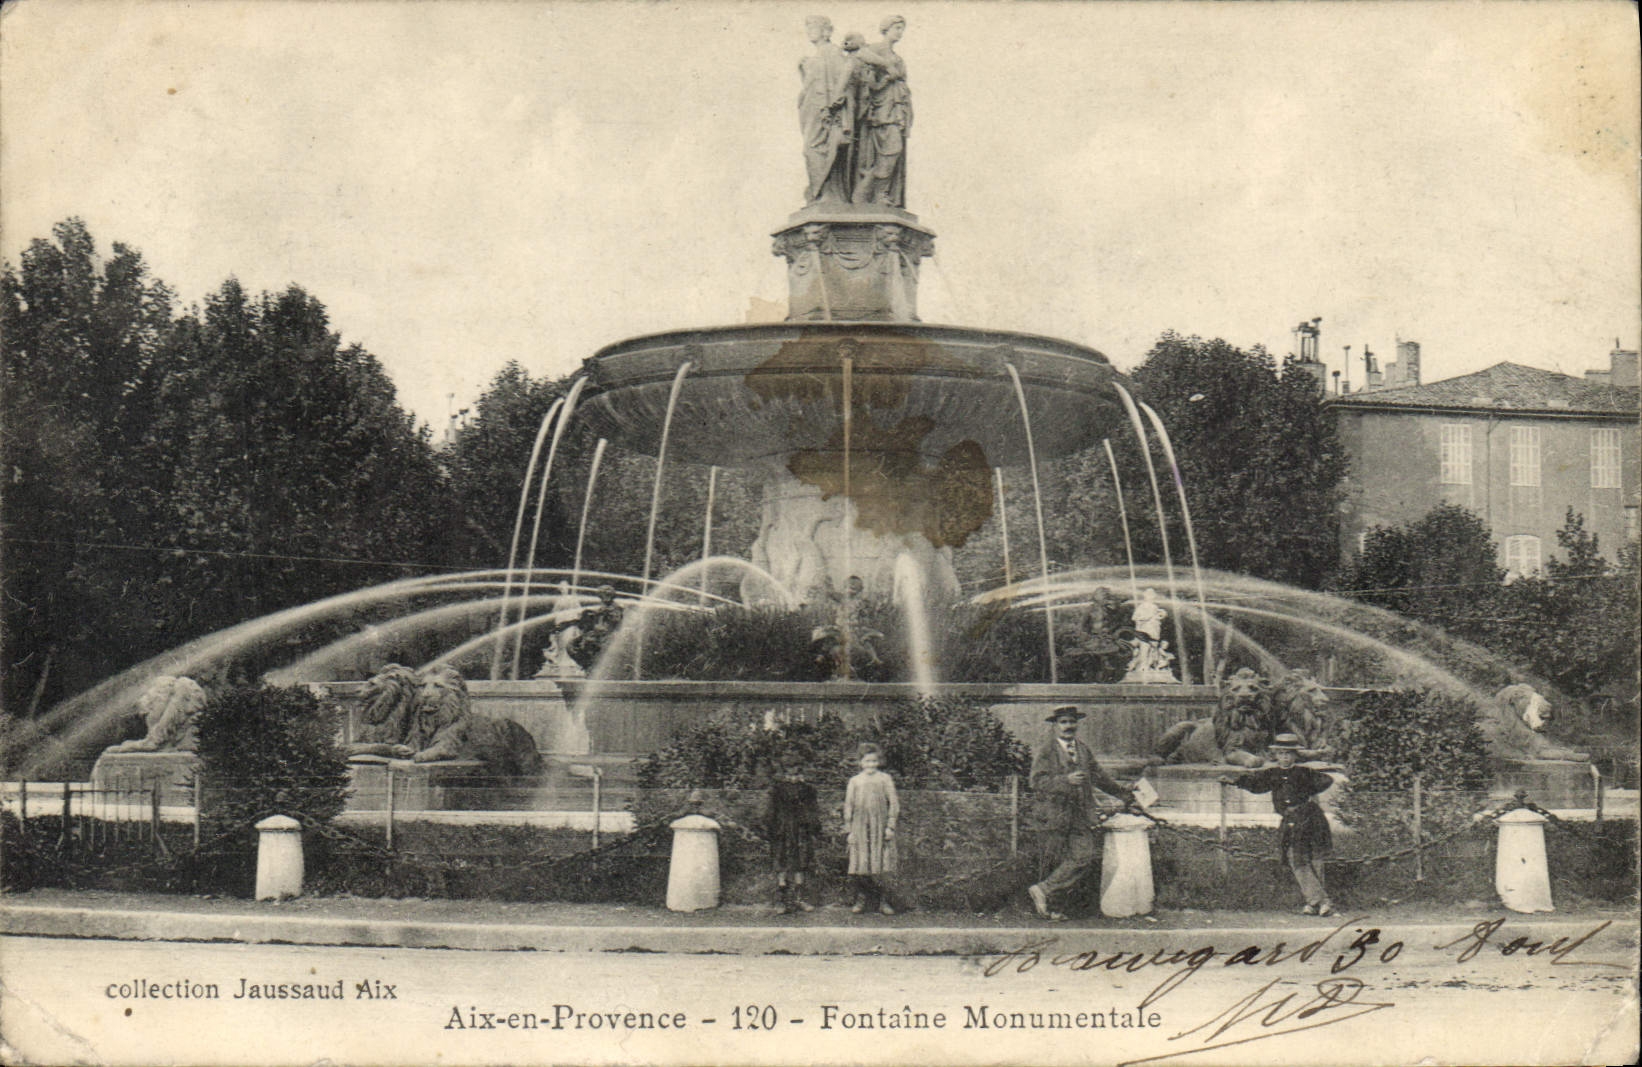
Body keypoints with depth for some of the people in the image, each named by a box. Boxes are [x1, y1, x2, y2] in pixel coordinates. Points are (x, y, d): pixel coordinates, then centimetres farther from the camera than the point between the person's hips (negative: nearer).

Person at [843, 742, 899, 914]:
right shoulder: (854, 781, 10)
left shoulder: (885, 779, 6)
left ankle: (881, 901, 2)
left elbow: (894, 803, 4)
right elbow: (848, 806, 11)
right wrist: (849, 830, 6)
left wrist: (890, 826, -3)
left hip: (880, 827, -1)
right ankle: (861, 899, 7)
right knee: (860, 868, -2)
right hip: (860, 827, 1)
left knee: (879, 864, -4)